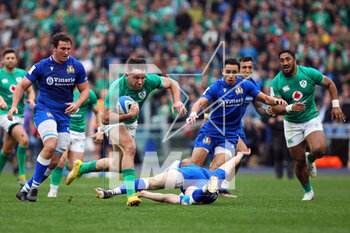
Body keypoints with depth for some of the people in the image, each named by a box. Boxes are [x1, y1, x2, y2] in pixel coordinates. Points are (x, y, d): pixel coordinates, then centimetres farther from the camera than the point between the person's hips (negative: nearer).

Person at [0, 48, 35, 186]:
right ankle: (22, 173, -18)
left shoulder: (22, 74, 8)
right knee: (24, 140, -26)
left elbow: (31, 91, 9)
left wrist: (31, 99, -14)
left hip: (19, 115, 5)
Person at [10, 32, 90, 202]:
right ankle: (34, 186, -18)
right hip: (44, 110, -4)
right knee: (51, 144, -31)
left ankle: (27, 189, 14)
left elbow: (85, 89, 11)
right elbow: (22, 86, 1)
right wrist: (14, 106, -14)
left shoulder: (76, 66, 2)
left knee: (54, 161, -3)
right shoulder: (41, 66, -5)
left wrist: (77, 104, -10)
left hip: (64, 115, 4)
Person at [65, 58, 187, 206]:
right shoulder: (117, 87, -34)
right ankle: (131, 193, -36)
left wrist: (177, 101, -19)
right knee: (130, 146, -34)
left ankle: (81, 167, 36)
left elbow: (171, 83, -3)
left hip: (131, 123, 6)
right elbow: (105, 118, -33)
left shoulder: (149, 81, -23)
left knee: (119, 164, 14)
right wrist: (129, 115, -46)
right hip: (113, 121, -6)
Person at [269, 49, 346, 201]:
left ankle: (310, 160, 10)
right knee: (299, 162, 0)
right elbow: (274, 108, -14)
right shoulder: (276, 82, -11)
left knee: (318, 150, -28)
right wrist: (290, 108, -33)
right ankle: (308, 191, 26)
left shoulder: (309, 73, -10)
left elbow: (330, 84, 5)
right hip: (291, 124, 1)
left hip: (311, 119, -1)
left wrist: (335, 105, -3)